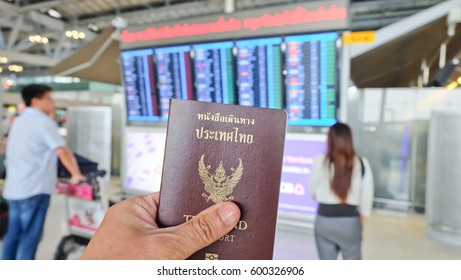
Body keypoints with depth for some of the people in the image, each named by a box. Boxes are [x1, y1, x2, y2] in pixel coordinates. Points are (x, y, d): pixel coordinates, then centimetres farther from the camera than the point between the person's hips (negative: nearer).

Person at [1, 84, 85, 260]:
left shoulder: (19, 121, 17)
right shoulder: (43, 121, -11)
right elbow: (62, 152, -19)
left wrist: (49, 177, 27)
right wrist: (76, 175, -11)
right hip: (33, 189, -9)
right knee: (30, 237, -1)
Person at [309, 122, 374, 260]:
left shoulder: (320, 161, -8)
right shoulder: (361, 163, -4)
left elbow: (313, 191, 2)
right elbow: (367, 195, 0)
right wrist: (362, 215, 16)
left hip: (325, 219, -1)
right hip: (350, 220, 1)